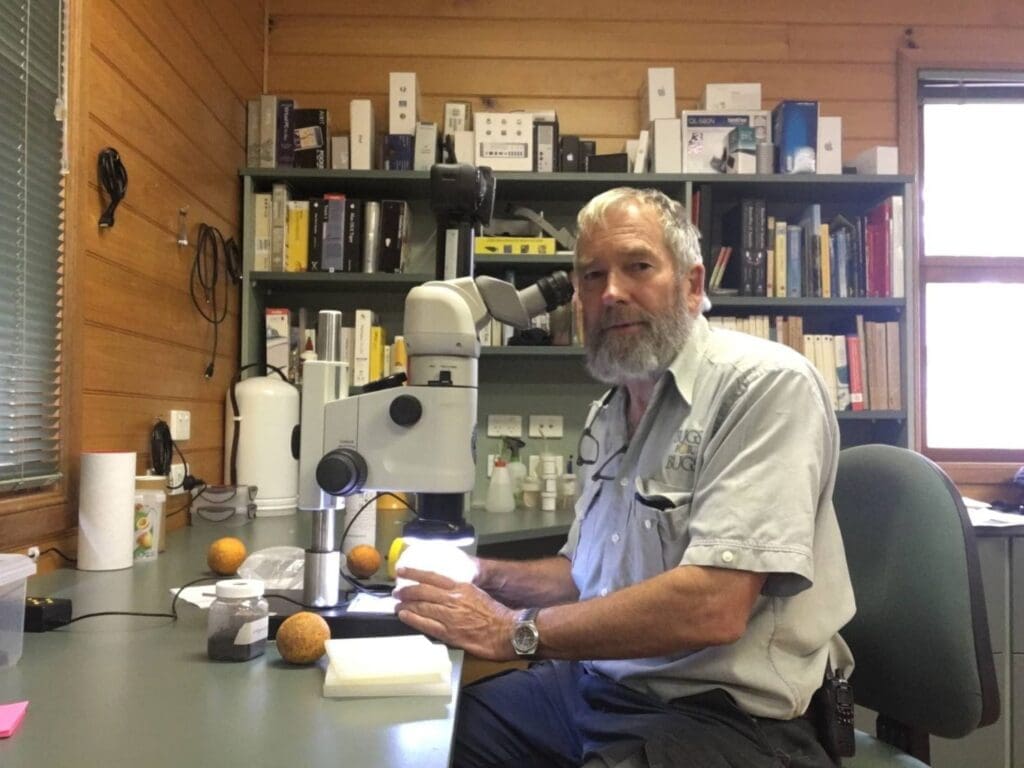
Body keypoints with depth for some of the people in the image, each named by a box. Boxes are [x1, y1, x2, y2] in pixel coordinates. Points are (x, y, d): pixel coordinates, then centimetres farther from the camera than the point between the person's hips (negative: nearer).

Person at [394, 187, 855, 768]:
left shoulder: (769, 385, -15)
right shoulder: (608, 415, 11)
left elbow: (712, 607, -25)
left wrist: (516, 631, -20)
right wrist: (485, 576, 4)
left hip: (726, 714, -7)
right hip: (596, 686, 8)